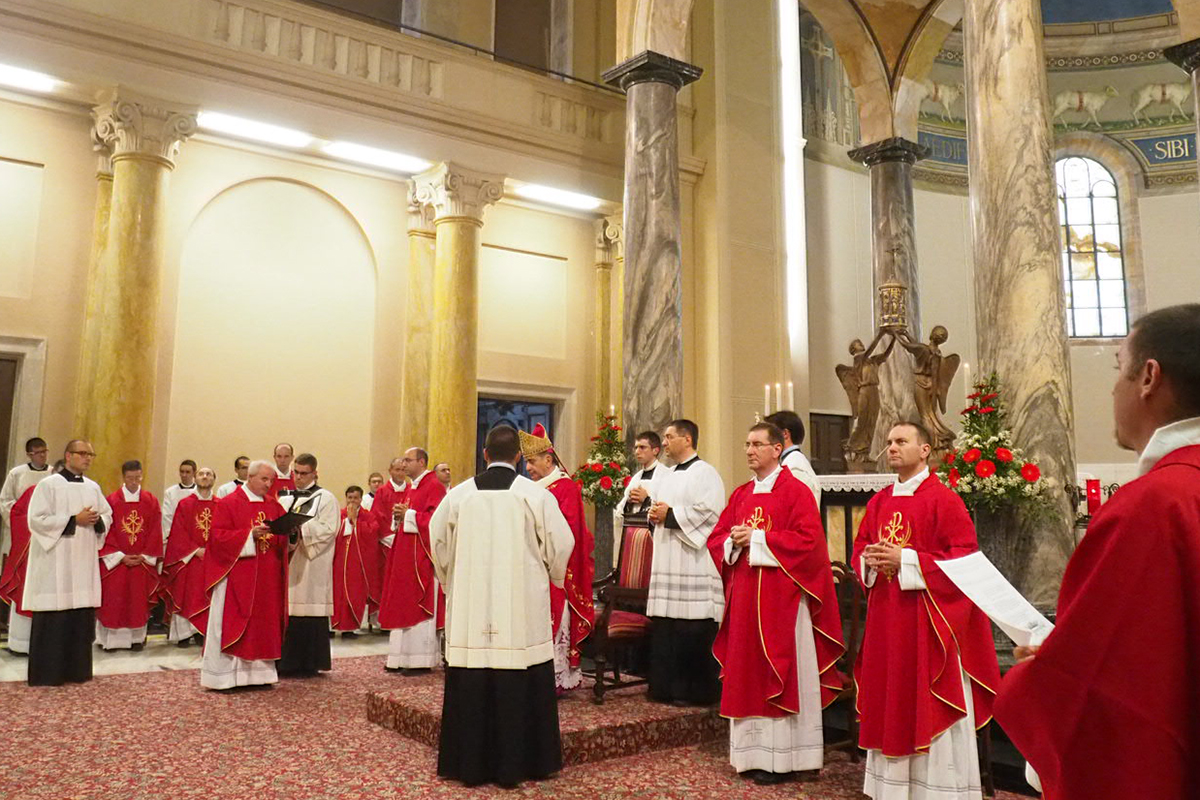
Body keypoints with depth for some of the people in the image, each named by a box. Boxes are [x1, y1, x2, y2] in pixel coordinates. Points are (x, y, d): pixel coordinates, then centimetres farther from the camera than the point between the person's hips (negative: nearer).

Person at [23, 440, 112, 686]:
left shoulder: (93, 487, 13)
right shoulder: (48, 485, -4)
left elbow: (108, 515, 18)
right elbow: (37, 519, -11)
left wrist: (97, 521, -4)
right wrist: (74, 520, -15)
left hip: (84, 562, 5)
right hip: (55, 562, -5)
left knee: (82, 616, 5)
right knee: (53, 619, -3)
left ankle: (77, 669, 15)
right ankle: (47, 673, 6)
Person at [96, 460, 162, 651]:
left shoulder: (151, 501, 3)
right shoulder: (111, 501, -2)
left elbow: (155, 532, 2)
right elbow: (106, 532, -4)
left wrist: (144, 556, -6)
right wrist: (121, 556, -10)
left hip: (143, 561, 1)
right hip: (116, 561, -1)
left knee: (139, 600, 4)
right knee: (113, 600, 0)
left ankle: (136, 638, 12)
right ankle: (111, 639, 9)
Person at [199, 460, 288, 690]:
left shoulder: (274, 505, 12)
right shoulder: (228, 503, -3)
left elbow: (284, 536, 12)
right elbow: (218, 537, -10)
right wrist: (250, 534, -20)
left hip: (267, 578, 5)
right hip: (236, 577, -5)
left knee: (264, 624, 8)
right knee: (231, 625, -2)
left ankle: (258, 671, 16)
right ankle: (222, 675, 5)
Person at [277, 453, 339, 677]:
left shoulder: (325, 498, 0)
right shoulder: (285, 498, 17)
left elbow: (328, 529, -11)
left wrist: (301, 529, -21)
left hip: (312, 565, -5)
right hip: (287, 562, 5)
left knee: (309, 613, -4)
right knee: (285, 612, 4)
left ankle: (308, 664, 5)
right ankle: (286, 662, 13)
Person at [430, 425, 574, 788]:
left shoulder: (459, 494, 1)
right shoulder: (535, 494, -6)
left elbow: (438, 540, 9)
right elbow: (561, 543, -3)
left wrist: (452, 578, 26)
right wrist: (550, 575, 17)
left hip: (470, 607, 2)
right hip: (523, 607, -2)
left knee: (471, 685, 8)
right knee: (520, 685, 5)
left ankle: (470, 763, 16)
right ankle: (517, 762, 12)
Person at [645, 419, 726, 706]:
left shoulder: (704, 473, -7)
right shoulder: (669, 476, 20)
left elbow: (709, 511, -18)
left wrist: (670, 514, -14)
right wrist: (655, 514, 3)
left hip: (694, 566, -9)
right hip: (668, 562, 9)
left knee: (693, 632, -5)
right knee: (665, 629, 9)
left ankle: (696, 691, 5)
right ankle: (667, 686, 18)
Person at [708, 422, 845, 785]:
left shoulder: (795, 491, -6)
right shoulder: (741, 495, 13)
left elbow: (809, 539, -17)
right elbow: (716, 538, 14)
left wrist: (756, 539, -16)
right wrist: (734, 542, -9)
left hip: (781, 598, -6)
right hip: (744, 595, 7)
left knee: (780, 675, 0)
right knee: (748, 673, 9)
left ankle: (781, 757, 9)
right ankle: (754, 752, 19)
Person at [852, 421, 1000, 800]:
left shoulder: (943, 500, -10)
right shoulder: (879, 502, 11)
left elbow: (963, 556, -15)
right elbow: (860, 547, 17)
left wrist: (905, 560, -19)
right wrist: (869, 560, -6)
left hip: (926, 618, -7)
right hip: (886, 619, 7)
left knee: (928, 704, 1)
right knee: (890, 698, 12)